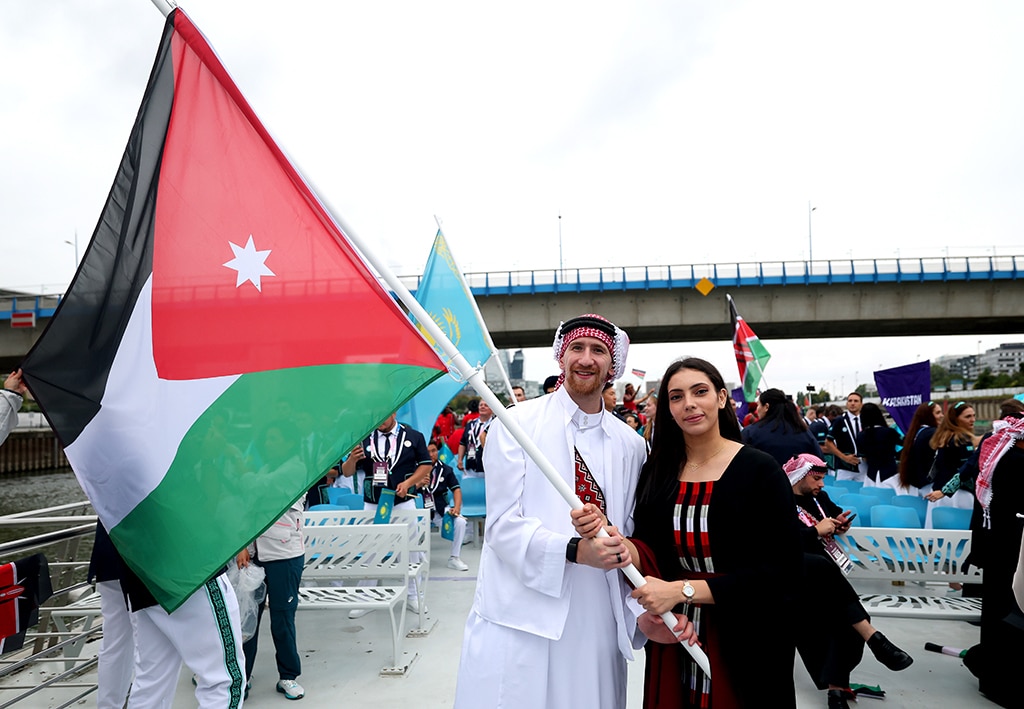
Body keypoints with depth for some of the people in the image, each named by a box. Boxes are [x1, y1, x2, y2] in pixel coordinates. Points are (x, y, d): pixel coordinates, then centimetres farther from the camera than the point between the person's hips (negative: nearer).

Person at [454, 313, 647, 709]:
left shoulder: (630, 443, 9)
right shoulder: (516, 423, -5)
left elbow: (630, 529, 14)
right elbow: (503, 523, -9)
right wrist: (574, 550, -21)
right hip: (520, 618, -3)